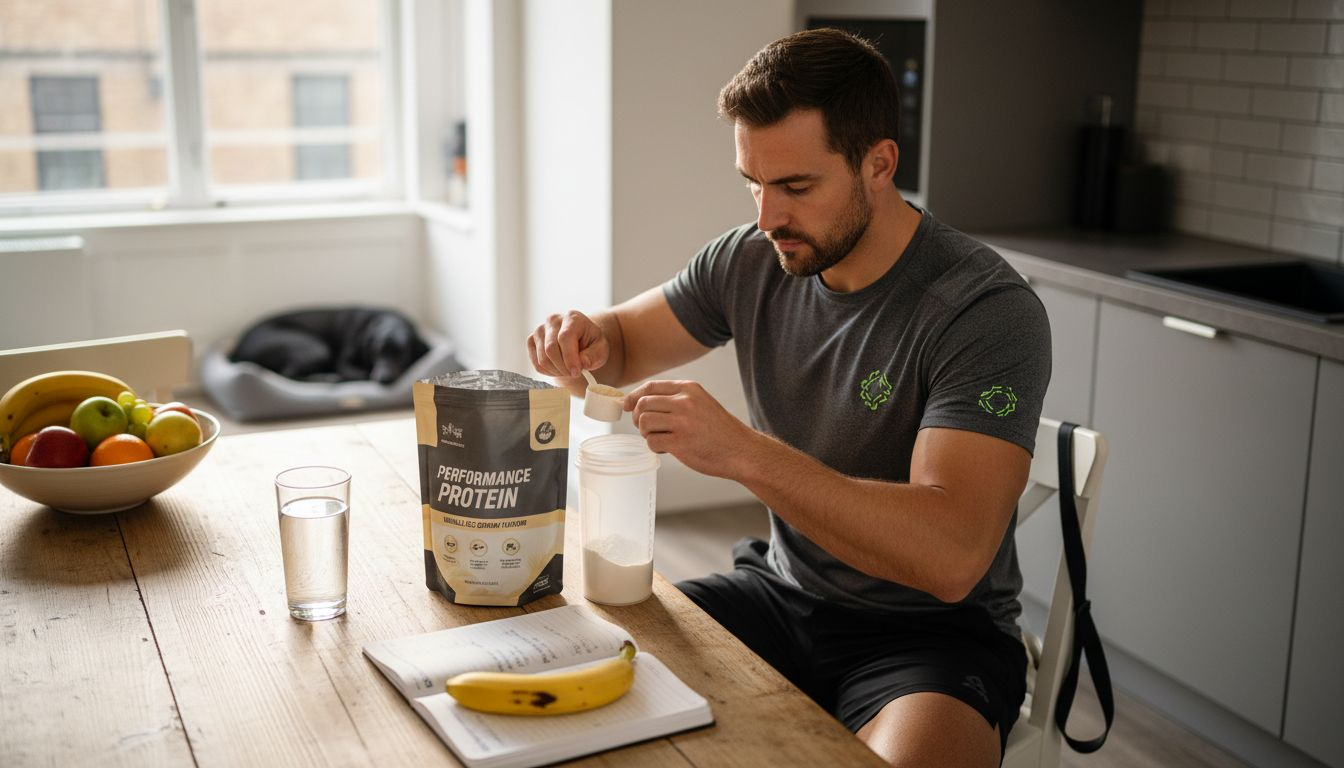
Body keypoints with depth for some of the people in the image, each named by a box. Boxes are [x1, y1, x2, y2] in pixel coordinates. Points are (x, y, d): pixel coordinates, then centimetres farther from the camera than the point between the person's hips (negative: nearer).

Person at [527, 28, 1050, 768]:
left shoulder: (989, 311, -21)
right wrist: (585, 338, -11)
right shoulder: (751, 260, -2)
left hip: (931, 627, -5)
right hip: (780, 590, 5)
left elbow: (951, 556, -31)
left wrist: (744, 451, -37)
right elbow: (624, 340, 15)